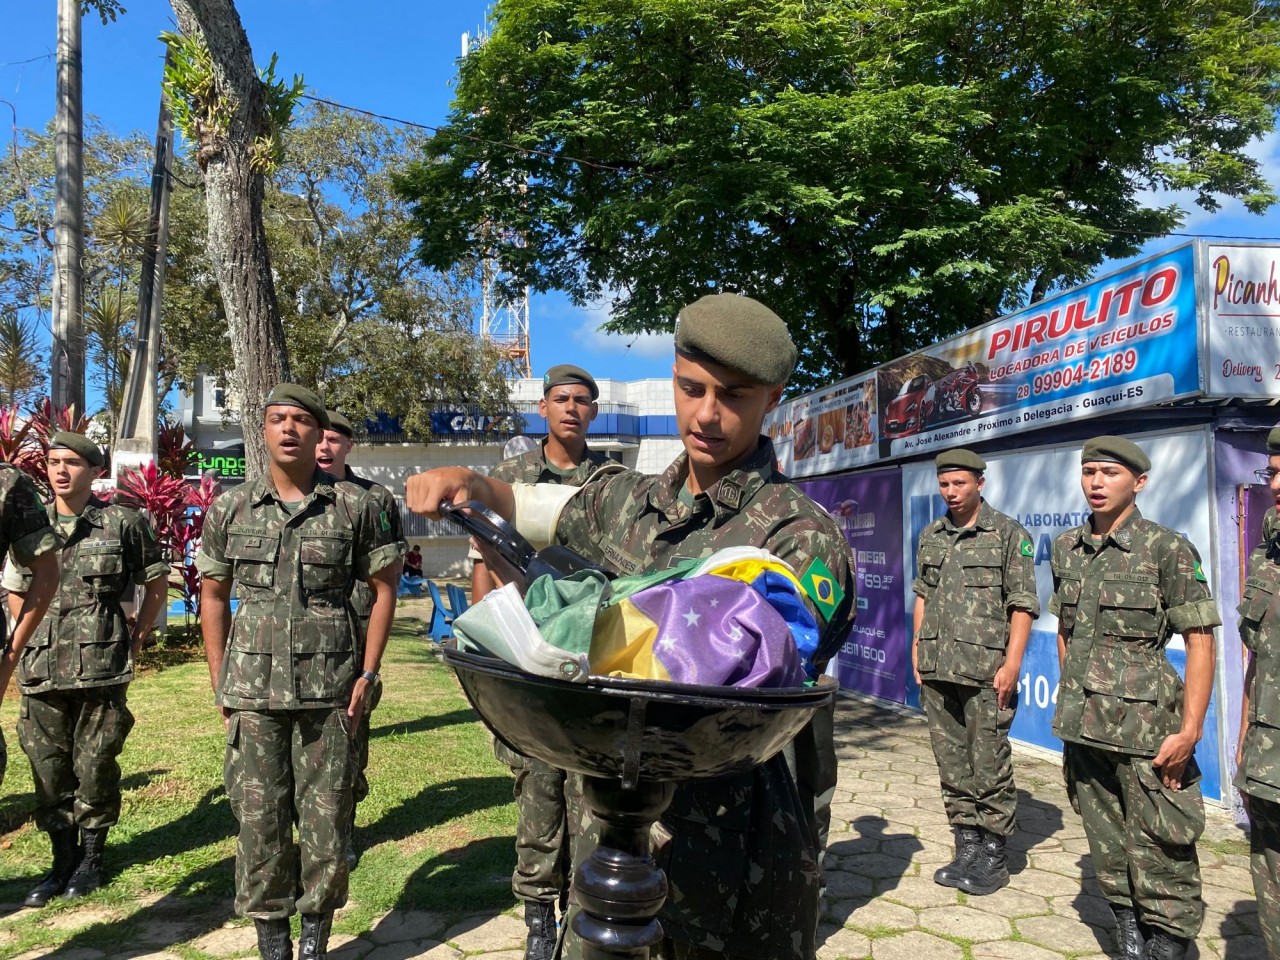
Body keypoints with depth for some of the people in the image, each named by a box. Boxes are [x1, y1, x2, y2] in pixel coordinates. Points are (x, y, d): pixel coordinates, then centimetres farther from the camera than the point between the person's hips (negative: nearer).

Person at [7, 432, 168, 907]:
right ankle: (62, 859, 26)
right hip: (41, 670, 3)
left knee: (95, 766, 5)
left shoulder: (124, 522, -2)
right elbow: (13, 591, 20)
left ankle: (91, 858, 23)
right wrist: (31, 637, 12)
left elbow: (157, 581, 8)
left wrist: (138, 634, 7)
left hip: (101, 668, -3)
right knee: (48, 770, 10)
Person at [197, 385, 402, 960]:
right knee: (259, 822, 7)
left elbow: (384, 589, 4)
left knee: (326, 822, 6)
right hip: (253, 692, 1)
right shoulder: (230, 508, 5)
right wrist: (219, 685, 5)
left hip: (329, 692, -1)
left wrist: (367, 675, -2)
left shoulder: (356, 507, 0)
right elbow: (213, 596, 11)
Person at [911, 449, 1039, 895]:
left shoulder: (1009, 534, -3)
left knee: (989, 764, 1)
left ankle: (993, 854, 14)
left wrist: (1011, 665, -13)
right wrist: (917, 647, 13)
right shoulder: (930, 536, 13)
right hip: (936, 672, 6)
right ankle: (967, 846, 23)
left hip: (985, 671, -5)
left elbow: (1022, 605, -7)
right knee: (951, 763, 11)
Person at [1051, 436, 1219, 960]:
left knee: (1157, 849, 0)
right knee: (1107, 848, 16)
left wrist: (1189, 731, -16)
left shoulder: (1167, 549, -8)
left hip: (1145, 728, -5)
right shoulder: (1067, 547, 8)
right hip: (1081, 725, 6)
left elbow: (1200, 642, -11)